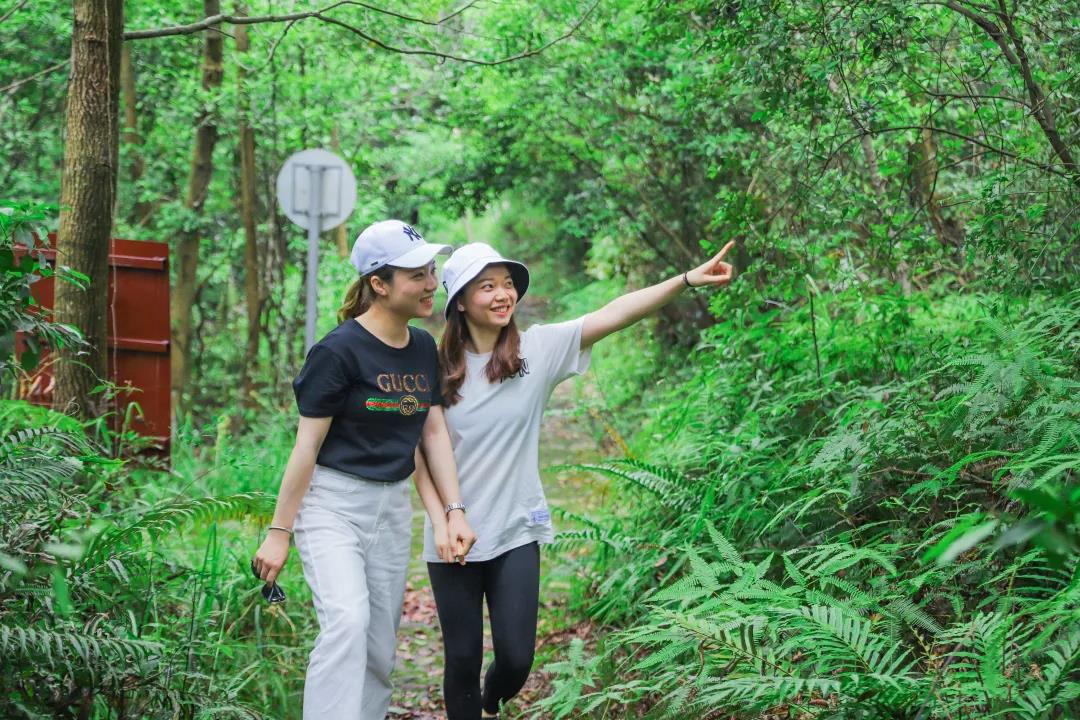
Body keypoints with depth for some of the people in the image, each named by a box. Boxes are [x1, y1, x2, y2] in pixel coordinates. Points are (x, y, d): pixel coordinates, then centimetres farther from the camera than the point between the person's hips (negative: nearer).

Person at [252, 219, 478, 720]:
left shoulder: (424, 349, 7)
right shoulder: (339, 351, -14)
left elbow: (434, 432, 10)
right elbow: (307, 446, -12)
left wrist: (454, 509, 1)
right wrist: (279, 533, -11)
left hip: (391, 508, 7)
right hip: (332, 503, -7)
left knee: (379, 650, 8)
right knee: (347, 622, -26)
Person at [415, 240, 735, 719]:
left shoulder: (538, 349, -5)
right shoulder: (437, 368, -4)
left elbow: (611, 316, -14)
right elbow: (422, 457, -1)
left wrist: (687, 280, -23)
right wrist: (440, 522, -12)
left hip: (516, 534, 1)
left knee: (516, 658, 3)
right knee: (463, 659, 6)